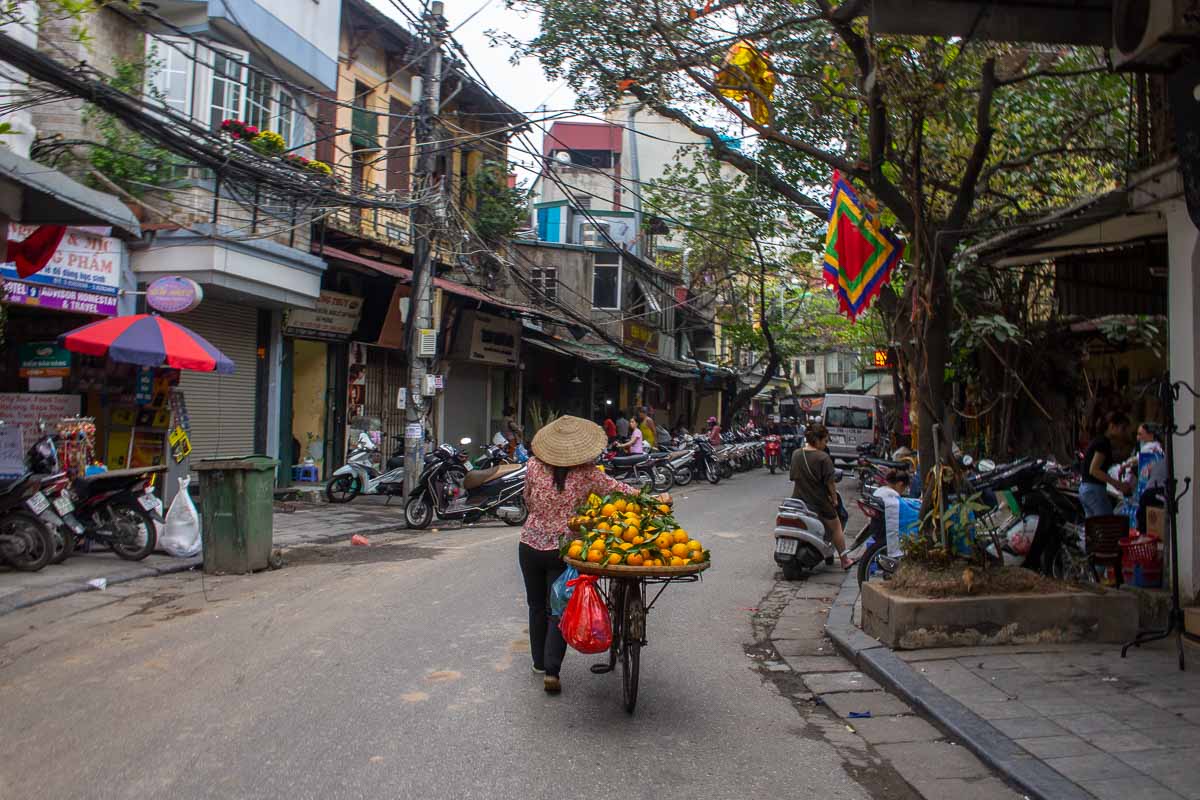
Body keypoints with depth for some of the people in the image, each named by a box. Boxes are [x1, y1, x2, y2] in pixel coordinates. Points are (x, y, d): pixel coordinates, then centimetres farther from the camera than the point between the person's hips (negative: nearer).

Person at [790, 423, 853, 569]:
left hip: (798, 500, 5)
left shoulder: (796, 455, 1)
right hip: (819, 501, -5)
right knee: (835, 527, 15)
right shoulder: (823, 458, -18)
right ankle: (844, 560, 24)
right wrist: (834, 498, -1)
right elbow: (830, 482, -16)